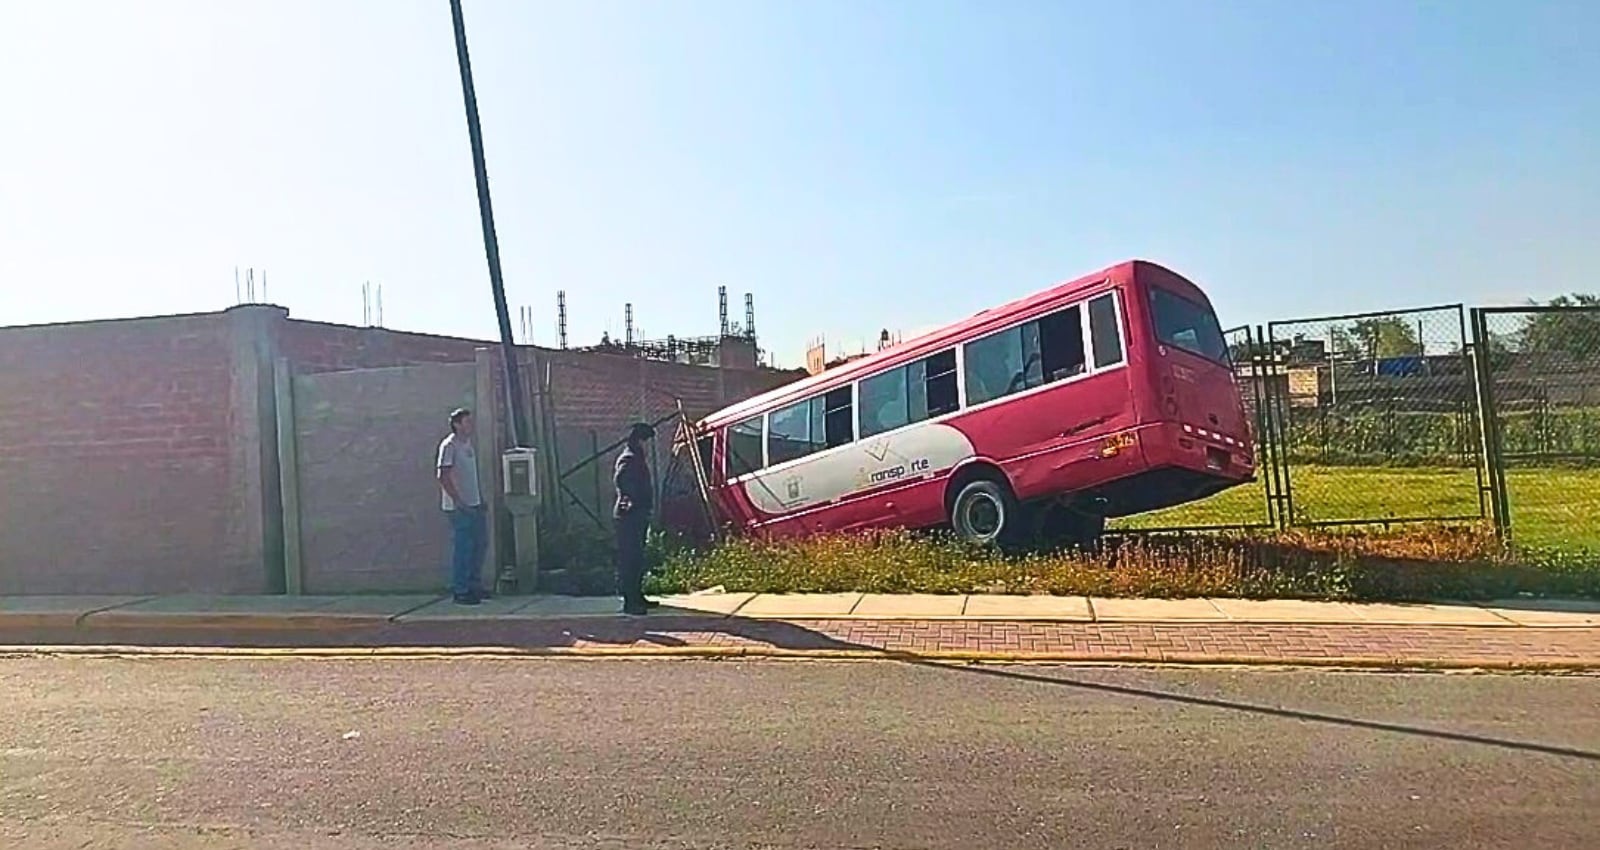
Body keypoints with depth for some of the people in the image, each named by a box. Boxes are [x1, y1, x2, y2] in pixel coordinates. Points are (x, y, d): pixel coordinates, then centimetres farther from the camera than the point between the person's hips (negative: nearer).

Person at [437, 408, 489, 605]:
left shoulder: (468, 443, 13)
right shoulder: (449, 446, -13)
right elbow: (443, 477, -18)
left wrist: (480, 498, 17)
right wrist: (459, 502, -21)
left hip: (474, 504, 9)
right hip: (458, 507, -9)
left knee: (480, 544, 13)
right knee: (462, 548, -3)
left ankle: (474, 585, 25)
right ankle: (460, 591, 6)